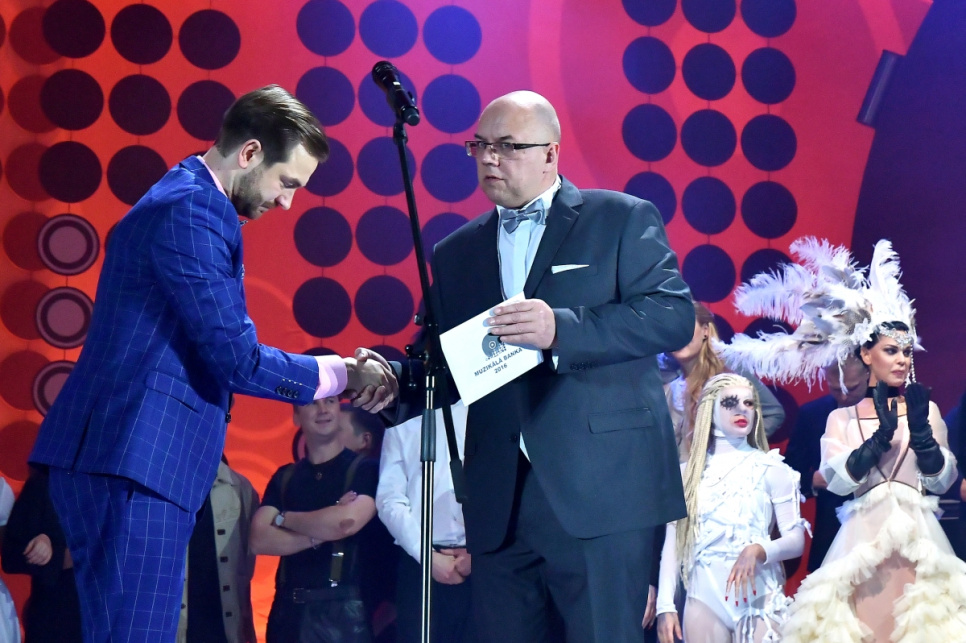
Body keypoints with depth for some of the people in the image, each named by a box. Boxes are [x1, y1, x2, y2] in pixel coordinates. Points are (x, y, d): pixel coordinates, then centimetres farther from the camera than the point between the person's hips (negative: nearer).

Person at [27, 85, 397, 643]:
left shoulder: (188, 203, 19)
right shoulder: (190, 210, -13)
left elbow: (226, 346, 22)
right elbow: (237, 361, -17)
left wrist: (335, 370, 16)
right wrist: (344, 374, -4)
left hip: (134, 464, 11)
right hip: (131, 468, -11)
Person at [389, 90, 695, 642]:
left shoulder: (623, 219, 4)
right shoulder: (456, 253, 18)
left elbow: (674, 314, -9)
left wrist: (561, 328, -20)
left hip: (600, 490, -4)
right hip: (499, 503, 5)